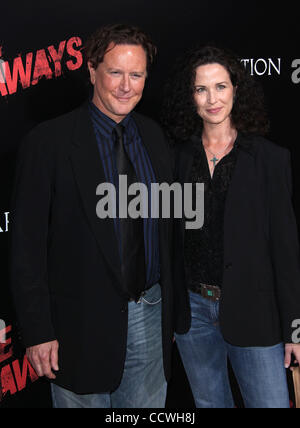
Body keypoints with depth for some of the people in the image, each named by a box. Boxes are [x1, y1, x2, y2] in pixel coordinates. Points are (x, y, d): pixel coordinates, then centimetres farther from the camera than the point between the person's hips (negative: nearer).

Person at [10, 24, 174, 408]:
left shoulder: (153, 136, 5)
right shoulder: (48, 142, -11)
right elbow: (27, 245, -11)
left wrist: (170, 306, 11)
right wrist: (37, 331, -12)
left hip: (149, 314, 5)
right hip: (83, 321, -4)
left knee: (147, 404, 18)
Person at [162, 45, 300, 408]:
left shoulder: (270, 158, -5)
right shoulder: (178, 157, 3)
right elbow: (170, 239, 7)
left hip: (250, 310, -3)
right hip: (192, 307, 3)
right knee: (208, 402, 19)